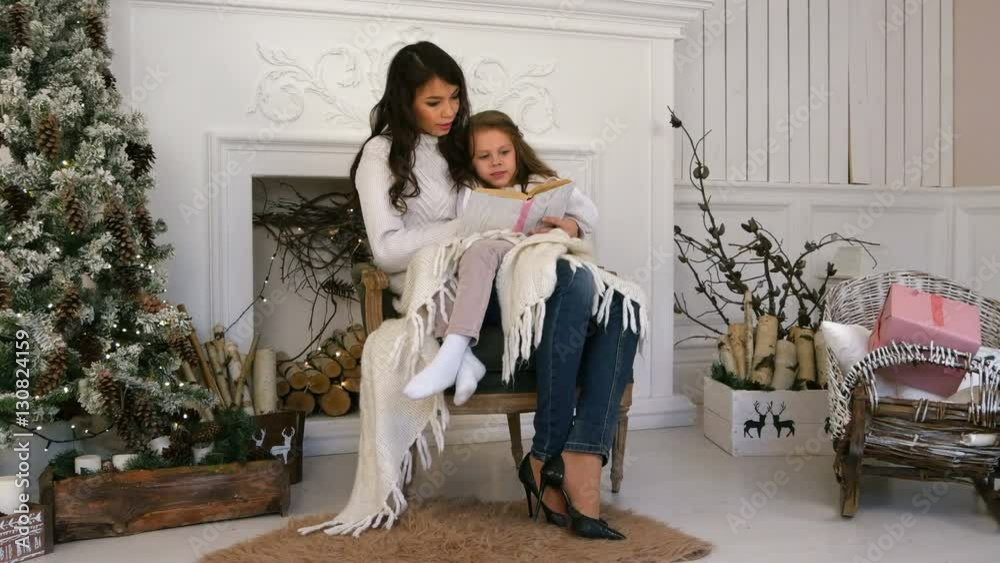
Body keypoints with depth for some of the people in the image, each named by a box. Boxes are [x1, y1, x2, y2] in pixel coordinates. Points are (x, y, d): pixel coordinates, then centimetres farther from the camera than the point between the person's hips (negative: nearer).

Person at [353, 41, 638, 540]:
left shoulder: (461, 147, 24)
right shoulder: (382, 154, 6)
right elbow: (387, 251, -7)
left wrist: (566, 225, -1)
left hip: (493, 287, 6)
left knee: (620, 306, -19)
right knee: (572, 280, -30)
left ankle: (582, 458, -30)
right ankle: (546, 457, -22)